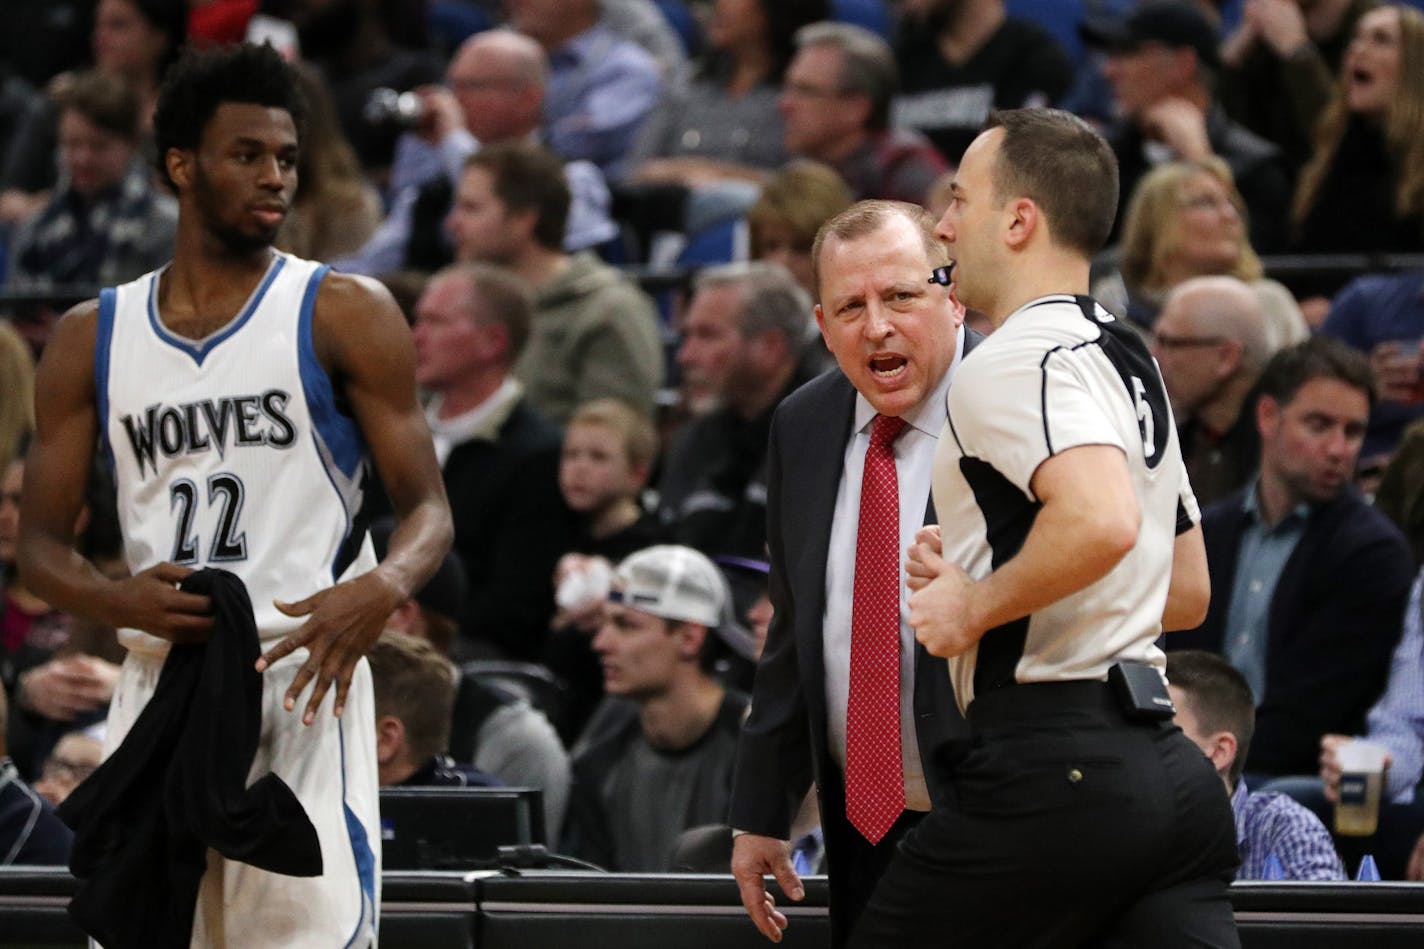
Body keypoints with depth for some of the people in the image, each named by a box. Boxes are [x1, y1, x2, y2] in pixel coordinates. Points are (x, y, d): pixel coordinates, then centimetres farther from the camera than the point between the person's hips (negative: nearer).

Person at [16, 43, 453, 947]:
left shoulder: (347, 316, 1)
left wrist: (381, 589, -24)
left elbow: (428, 507, -1)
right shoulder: (94, 338, 11)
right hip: (161, 685, 4)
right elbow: (41, 542, 11)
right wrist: (117, 601, -12)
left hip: (303, 679, -4)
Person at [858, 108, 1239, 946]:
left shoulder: (1015, 360, -9)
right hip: (1169, 766, 9)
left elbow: (1101, 521, -28)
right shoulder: (1131, 360, 22)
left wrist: (977, 607, -13)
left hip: (1050, 765, -9)